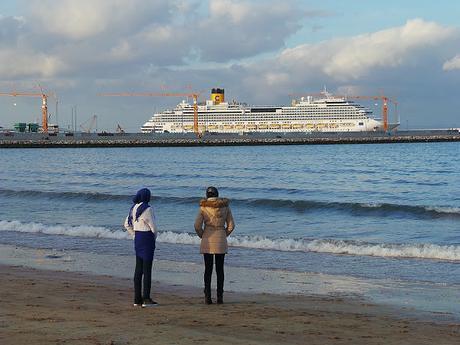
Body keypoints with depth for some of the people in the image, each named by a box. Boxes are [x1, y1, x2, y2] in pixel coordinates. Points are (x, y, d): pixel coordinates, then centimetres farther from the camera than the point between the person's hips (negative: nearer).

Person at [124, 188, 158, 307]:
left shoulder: (134, 208, 9)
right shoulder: (147, 209, -15)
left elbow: (127, 224, 17)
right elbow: (153, 226, -14)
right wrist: (154, 237, 5)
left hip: (137, 238, 8)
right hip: (147, 238, -8)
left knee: (138, 269, 10)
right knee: (147, 269, -5)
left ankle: (137, 299, 12)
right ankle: (146, 299, -4)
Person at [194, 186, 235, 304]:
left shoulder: (203, 207, -4)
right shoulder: (225, 206, 1)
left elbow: (197, 225, -9)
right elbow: (231, 225, 1)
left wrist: (202, 236, 7)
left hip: (207, 241, -1)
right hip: (221, 241, 1)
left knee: (208, 269, 4)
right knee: (220, 269, 7)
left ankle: (207, 296, 1)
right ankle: (220, 296, 5)